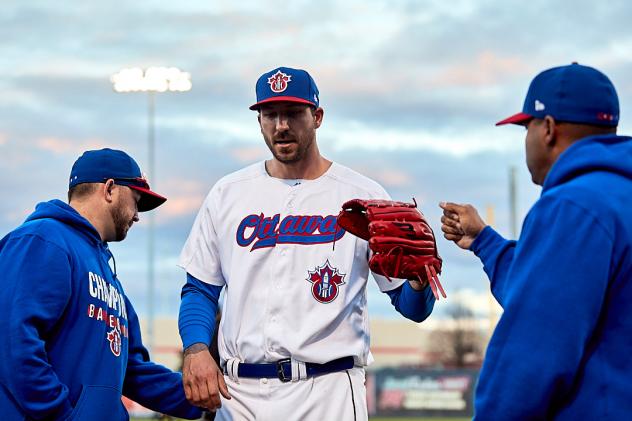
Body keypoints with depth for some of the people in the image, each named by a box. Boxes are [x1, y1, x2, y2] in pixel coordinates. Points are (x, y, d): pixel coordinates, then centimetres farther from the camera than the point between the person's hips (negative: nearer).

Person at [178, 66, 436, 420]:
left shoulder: (364, 196, 2)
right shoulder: (228, 194, 10)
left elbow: (413, 307, 4)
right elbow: (200, 289, 14)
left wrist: (420, 281, -20)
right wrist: (196, 349, -5)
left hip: (327, 391, -2)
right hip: (240, 391, 3)